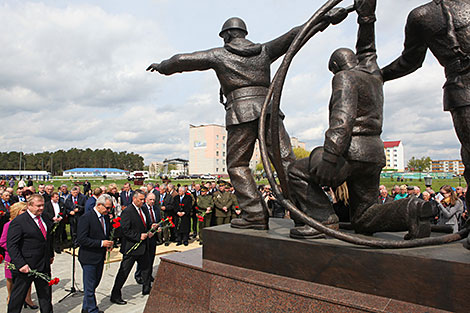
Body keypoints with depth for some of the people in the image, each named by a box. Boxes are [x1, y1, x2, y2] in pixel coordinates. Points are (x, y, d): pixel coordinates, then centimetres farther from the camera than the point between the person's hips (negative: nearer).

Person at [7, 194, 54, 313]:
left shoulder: (45, 220, 8)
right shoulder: (18, 222, -14)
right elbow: (11, 245, -18)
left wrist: (51, 255, 17)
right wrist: (21, 264, -23)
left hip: (44, 266, 7)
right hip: (25, 267, -6)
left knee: (46, 295, 17)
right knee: (17, 297, 11)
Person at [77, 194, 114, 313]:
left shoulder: (106, 217, 5)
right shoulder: (86, 218, -19)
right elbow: (81, 239, -23)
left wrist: (108, 243, -1)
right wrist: (101, 243, -24)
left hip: (100, 257, 8)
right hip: (89, 257, -8)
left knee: (94, 283, 20)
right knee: (90, 286, 5)